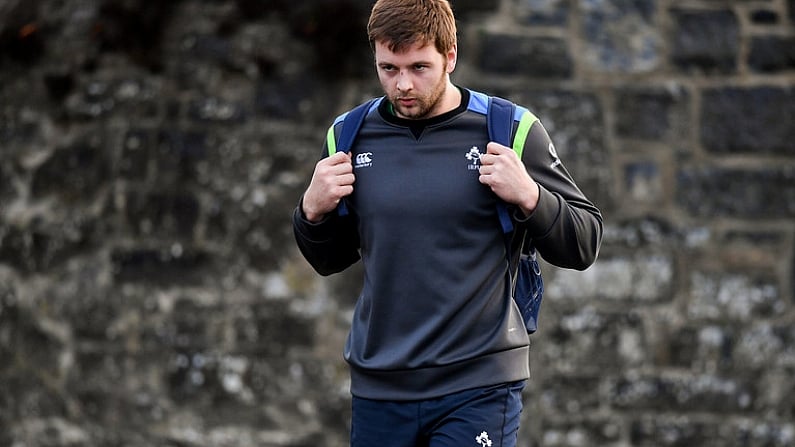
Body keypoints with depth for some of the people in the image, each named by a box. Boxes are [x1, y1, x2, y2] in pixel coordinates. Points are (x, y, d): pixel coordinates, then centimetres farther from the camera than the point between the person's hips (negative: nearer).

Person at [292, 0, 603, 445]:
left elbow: (585, 245, 1)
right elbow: (330, 260, 20)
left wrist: (527, 196, -15)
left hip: (478, 384, -4)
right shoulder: (351, 137, 7)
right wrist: (313, 212, 0)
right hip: (378, 387, 4)